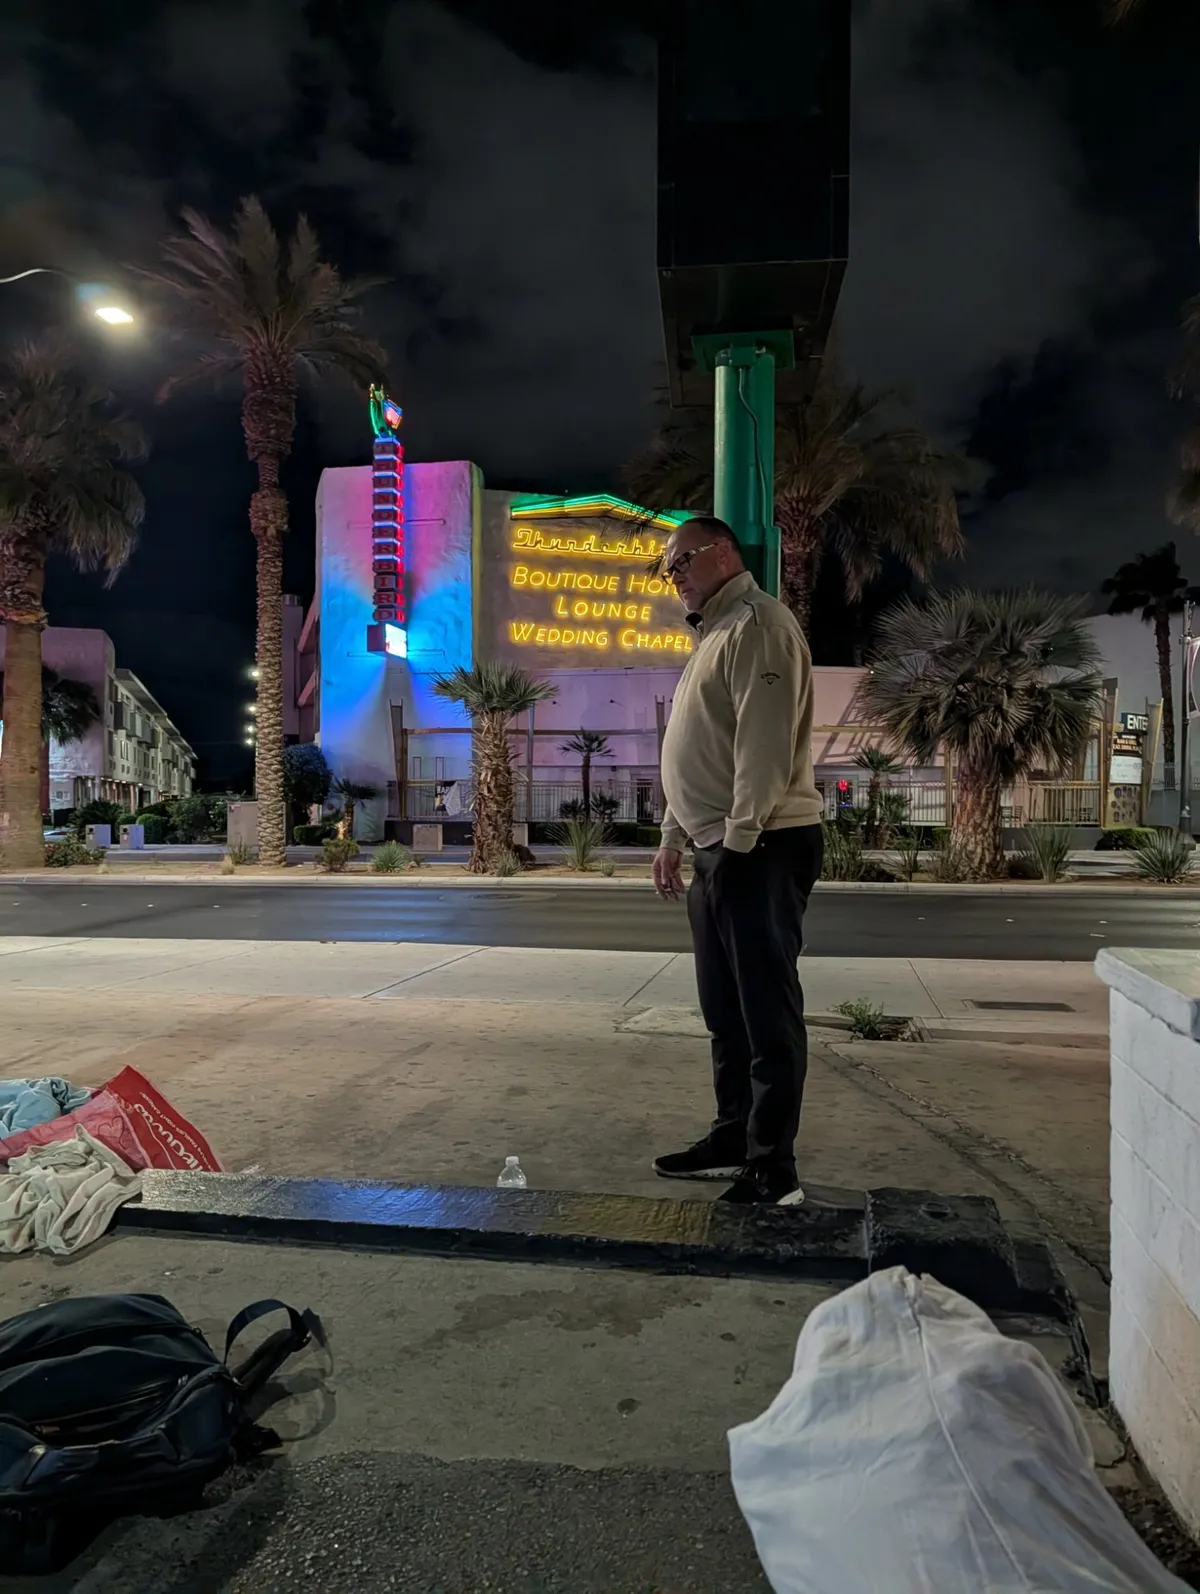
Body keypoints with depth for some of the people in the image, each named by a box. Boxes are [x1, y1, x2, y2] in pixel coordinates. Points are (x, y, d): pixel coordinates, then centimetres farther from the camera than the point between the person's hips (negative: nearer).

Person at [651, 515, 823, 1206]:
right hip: (719, 850, 10)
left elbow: (764, 743, -19)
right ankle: (734, 1140, 25)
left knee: (768, 1009, -6)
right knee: (727, 1011, 14)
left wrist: (739, 838, -21)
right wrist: (674, 840, 22)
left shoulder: (758, 624, -8)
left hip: (759, 848, -10)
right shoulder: (715, 635, 24)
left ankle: (773, 1170, 1)